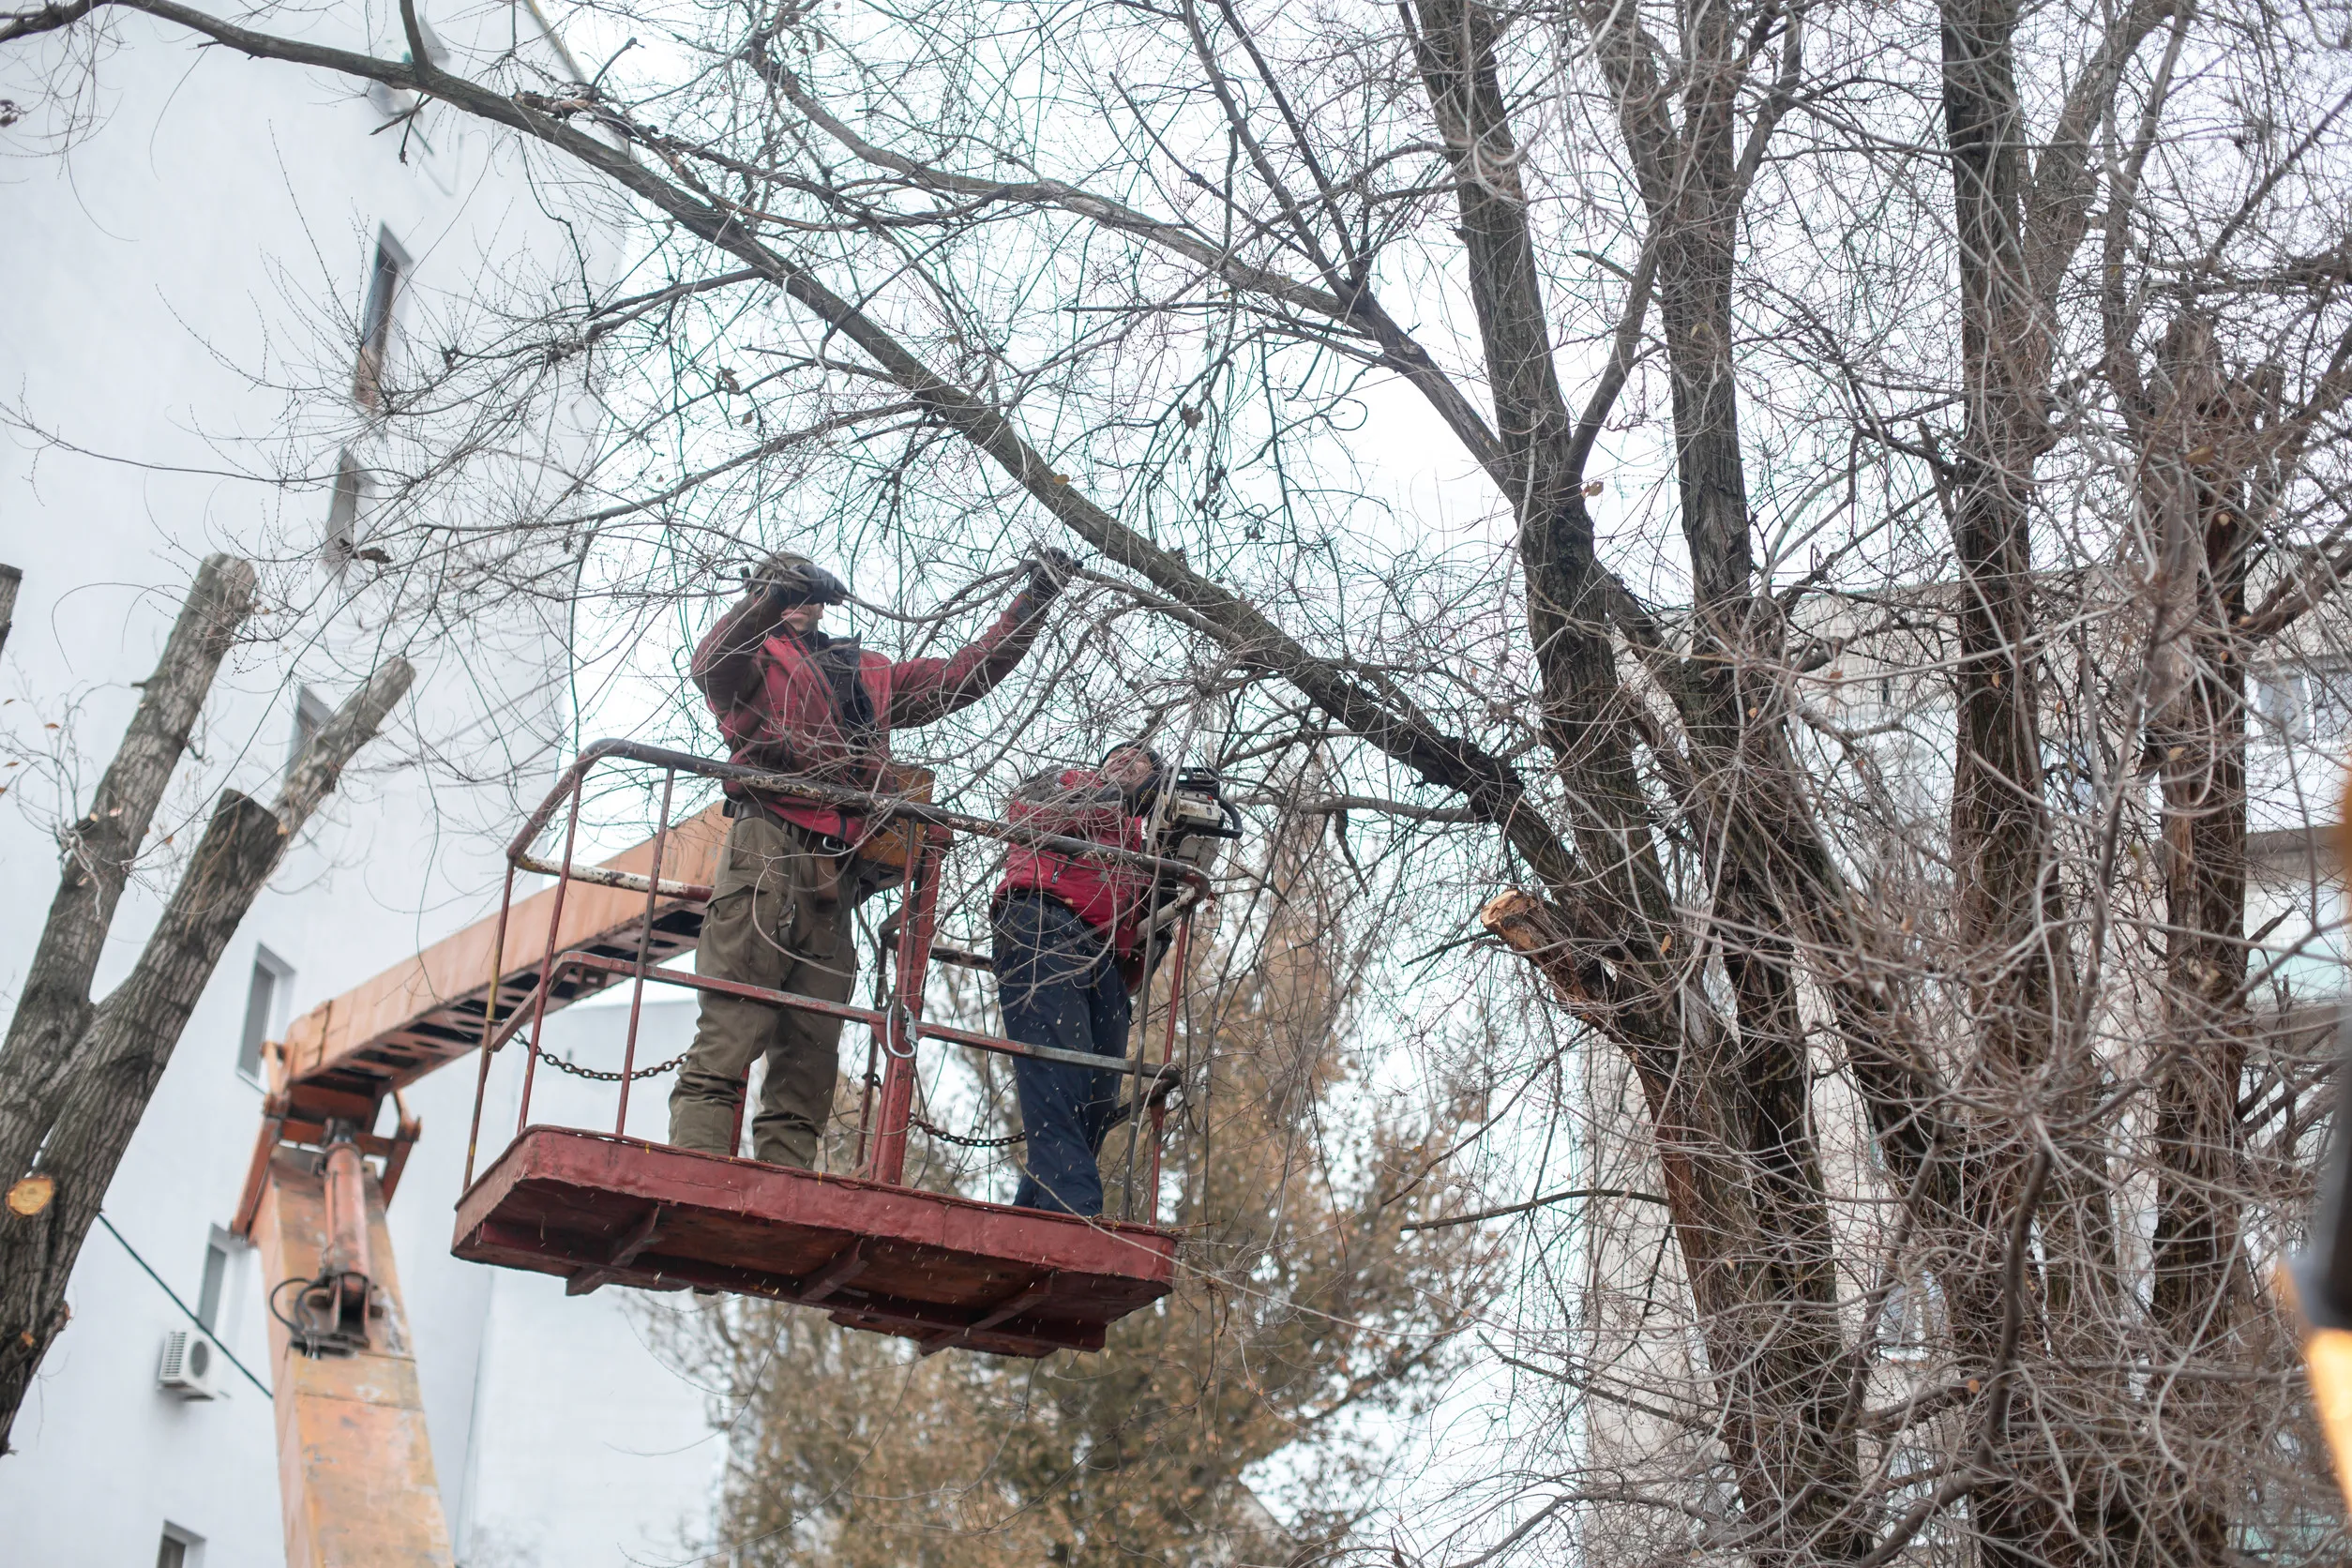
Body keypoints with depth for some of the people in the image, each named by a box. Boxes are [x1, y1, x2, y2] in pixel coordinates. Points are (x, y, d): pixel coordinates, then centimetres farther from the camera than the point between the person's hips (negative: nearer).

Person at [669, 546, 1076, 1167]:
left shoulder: (869, 675, 33)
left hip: (836, 882, 6)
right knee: (728, 1038, -17)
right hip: (770, 852, -6)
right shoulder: (754, 655, 16)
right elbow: (712, 666, -8)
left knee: (809, 1066, -3)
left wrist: (1032, 601, 33)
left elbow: (963, 677, 36)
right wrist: (770, 601, -26)